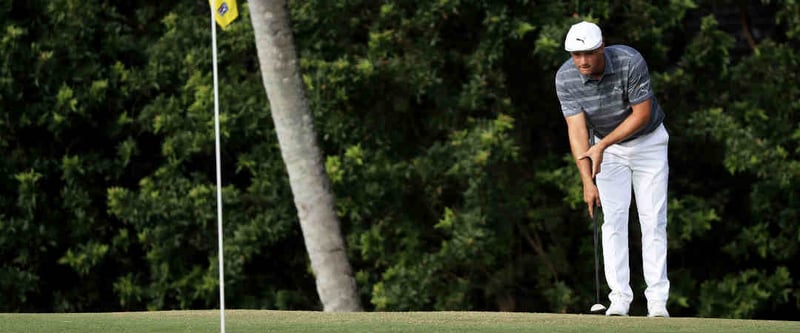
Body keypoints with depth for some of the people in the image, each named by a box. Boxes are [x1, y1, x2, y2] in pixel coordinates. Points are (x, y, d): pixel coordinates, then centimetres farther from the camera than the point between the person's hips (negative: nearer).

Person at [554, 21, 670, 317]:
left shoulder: (630, 62, -29)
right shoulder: (565, 78, -22)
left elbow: (642, 113, -22)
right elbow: (577, 130, -24)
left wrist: (602, 145, -27)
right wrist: (588, 181, -32)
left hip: (648, 140, -2)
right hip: (608, 149, 2)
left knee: (653, 220, -5)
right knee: (614, 219, -7)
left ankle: (657, 300, -5)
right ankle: (619, 298, -8)